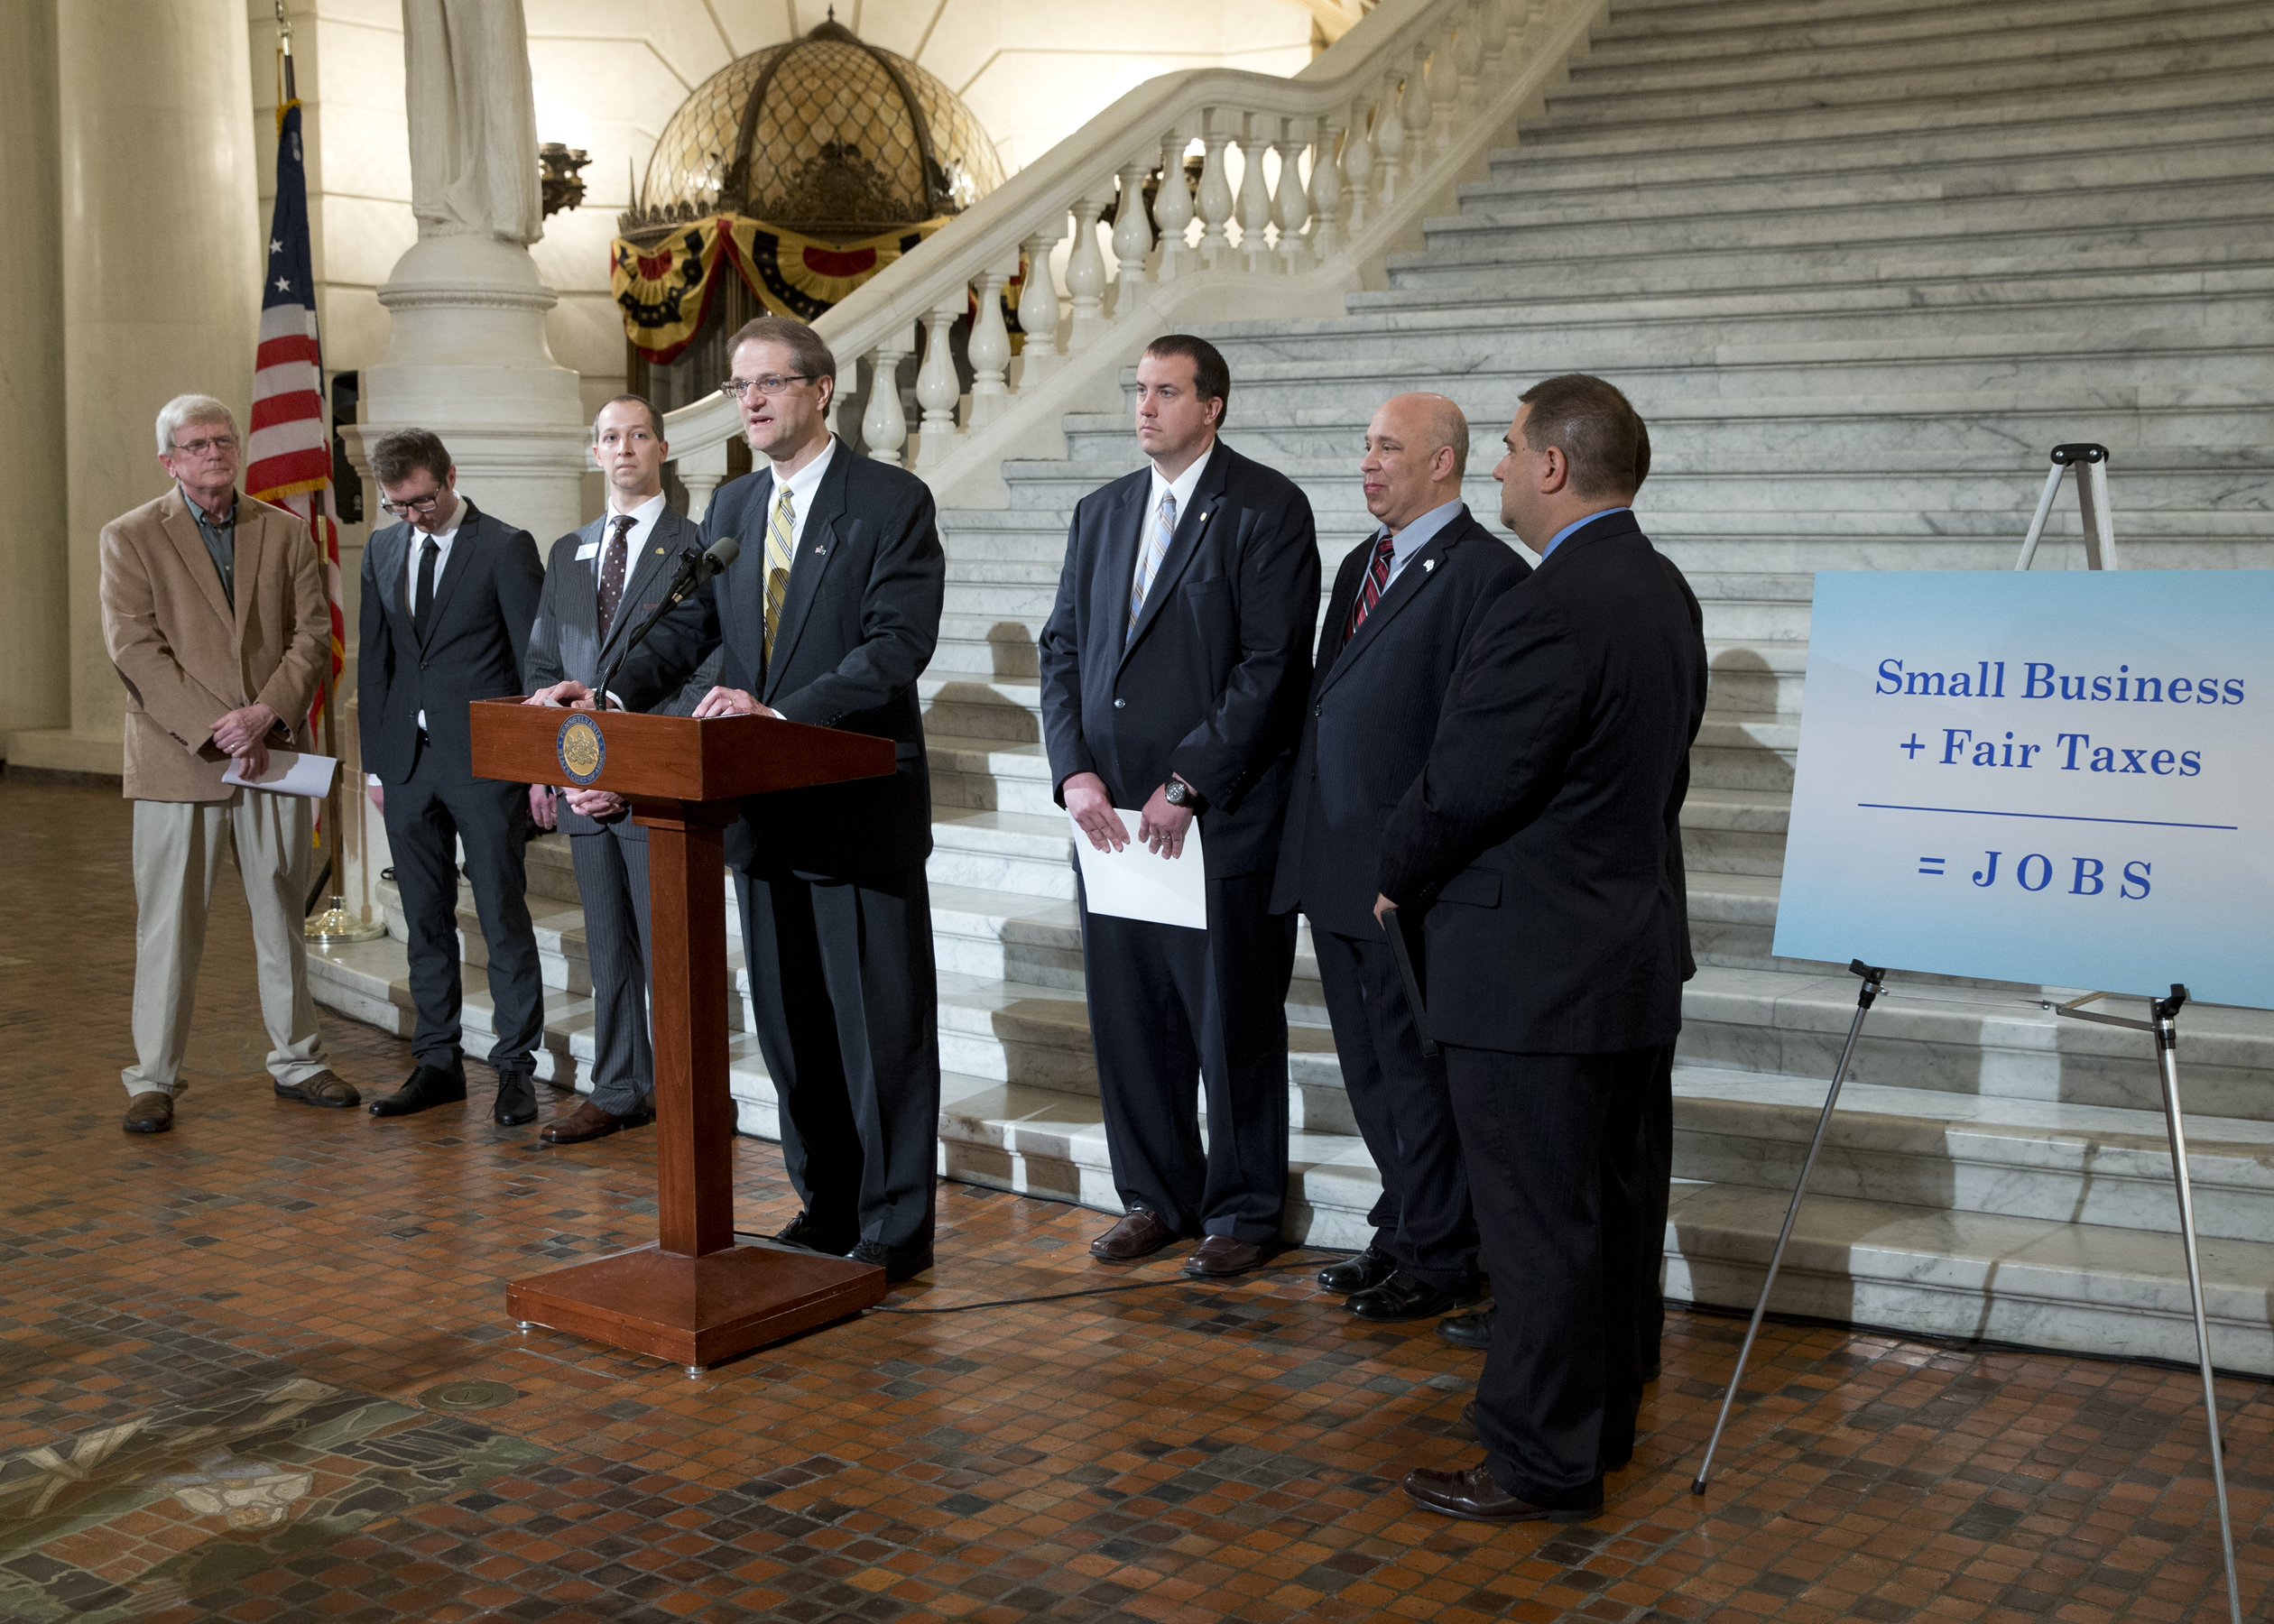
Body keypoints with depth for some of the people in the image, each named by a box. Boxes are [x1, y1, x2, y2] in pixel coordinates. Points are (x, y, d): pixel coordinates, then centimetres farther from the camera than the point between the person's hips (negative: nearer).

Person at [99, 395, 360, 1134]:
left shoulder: (285, 532, 9)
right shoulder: (130, 538, 1)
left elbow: (314, 634, 3)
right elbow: (136, 649, -8)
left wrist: (266, 713, -13)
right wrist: (213, 730, -16)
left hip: (274, 753, 3)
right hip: (177, 760, -3)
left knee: (283, 913, 11)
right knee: (168, 925, 0)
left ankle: (296, 1059, 23)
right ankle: (154, 1078, 9)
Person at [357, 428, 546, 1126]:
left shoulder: (506, 547, -4)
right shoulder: (382, 550, 12)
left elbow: (535, 658, -5)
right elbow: (374, 659, 16)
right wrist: (375, 762, 12)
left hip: (484, 761, -5)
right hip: (408, 762, 5)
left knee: (503, 918, -2)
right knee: (426, 922, 10)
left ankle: (516, 1067, 5)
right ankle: (437, 1063, 18)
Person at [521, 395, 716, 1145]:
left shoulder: (696, 548, -3)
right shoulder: (568, 553, 16)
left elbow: (706, 671, -9)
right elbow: (542, 664, 17)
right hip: (582, 779, 6)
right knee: (608, 951, 13)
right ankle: (618, 1093, 22)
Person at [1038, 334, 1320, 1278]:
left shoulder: (1268, 509, -6)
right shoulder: (1102, 512, 14)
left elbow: (1273, 667, -13)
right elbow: (1063, 649, 12)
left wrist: (1185, 785, -16)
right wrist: (1074, 772, -3)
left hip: (1220, 820, -6)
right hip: (1111, 818, 6)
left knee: (1234, 1025, 4)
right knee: (1127, 1018, 11)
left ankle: (1243, 1211, 18)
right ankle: (1155, 1197, 26)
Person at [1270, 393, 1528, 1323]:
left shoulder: (1484, 574, -13)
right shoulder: (1362, 564, 16)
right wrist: (1309, 843, 14)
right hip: (1337, 865, 9)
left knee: (1416, 1067, 2)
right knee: (1369, 1067, 17)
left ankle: (1439, 1262, 16)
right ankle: (1404, 1230, 31)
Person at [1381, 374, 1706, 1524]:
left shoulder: (1549, 612, -23)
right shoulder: (1663, 592, 8)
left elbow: (1463, 787, -20)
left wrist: (1398, 877, -1)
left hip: (1534, 968, -10)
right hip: (1638, 949, 10)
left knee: (1541, 1224, 0)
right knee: (1618, 1207, 18)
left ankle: (1542, 1464, 10)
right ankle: (1604, 1419, 32)